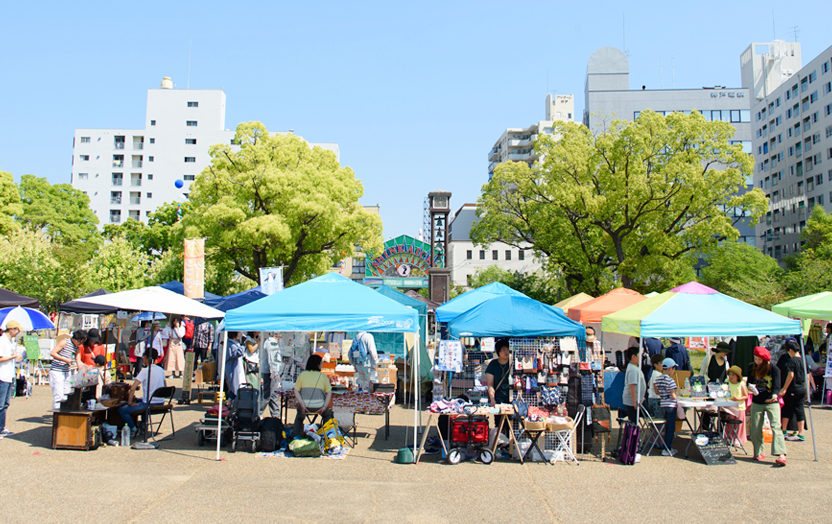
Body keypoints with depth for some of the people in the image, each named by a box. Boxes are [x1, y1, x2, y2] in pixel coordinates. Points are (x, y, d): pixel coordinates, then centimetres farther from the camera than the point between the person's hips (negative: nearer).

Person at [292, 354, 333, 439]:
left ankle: (296, 435, 21)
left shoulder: (302, 375, 8)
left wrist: (302, 405, -6)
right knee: (327, 415, 33)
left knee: (299, 416, 35)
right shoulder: (323, 376, 6)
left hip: (304, 406, 1)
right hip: (319, 406, -1)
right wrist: (324, 407, -4)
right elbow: (329, 392, -1)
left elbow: (296, 391, -1)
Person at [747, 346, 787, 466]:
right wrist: (750, 387, -16)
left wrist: (774, 395, -38)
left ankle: (781, 455, -20)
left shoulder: (774, 369, -9)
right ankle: (759, 453, 17)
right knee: (755, 429, 3)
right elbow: (749, 382, 8)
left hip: (772, 403, -3)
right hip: (756, 403, 4)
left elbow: (776, 386, -17)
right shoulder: (751, 368, 2)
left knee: (776, 427, -15)